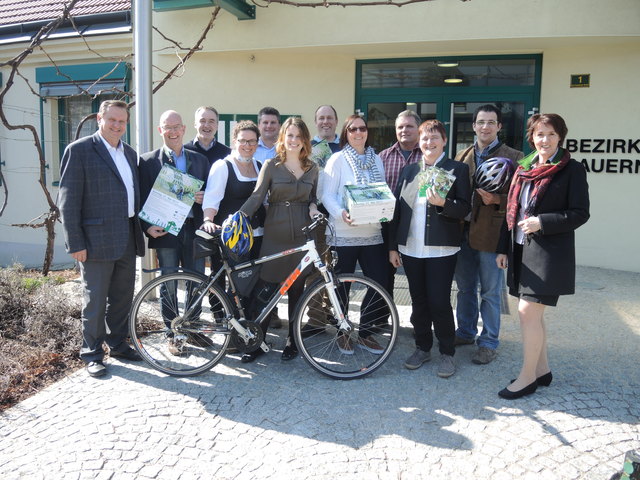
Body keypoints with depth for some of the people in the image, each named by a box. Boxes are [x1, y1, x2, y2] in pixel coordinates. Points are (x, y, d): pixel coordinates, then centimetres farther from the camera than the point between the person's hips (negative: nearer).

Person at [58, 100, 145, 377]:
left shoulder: (130, 153, 14)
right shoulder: (79, 150, -7)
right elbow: (68, 200, -10)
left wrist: (145, 227, 10)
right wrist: (75, 243, -14)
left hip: (127, 238, 6)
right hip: (98, 239, -6)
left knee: (123, 296, 15)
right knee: (95, 299, 4)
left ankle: (118, 344, 31)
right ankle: (91, 354, 19)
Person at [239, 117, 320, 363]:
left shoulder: (311, 168, 10)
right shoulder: (271, 165, 1)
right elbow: (256, 196, -7)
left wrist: (313, 208, -4)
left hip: (301, 235, 2)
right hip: (275, 235, -2)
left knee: (296, 289, 9)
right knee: (267, 289, 0)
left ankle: (292, 341, 23)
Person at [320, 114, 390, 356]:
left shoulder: (376, 159, 14)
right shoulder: (338, 159, -1)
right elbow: (327, 195, -7)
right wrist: (341, 213, -25)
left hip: (372, 233, 5)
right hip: (344, 233, -4)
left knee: (379, 282, 2)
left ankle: (365, 333, 20)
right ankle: (342, 333, 24)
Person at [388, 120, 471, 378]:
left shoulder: (457, 169, 1)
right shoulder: (409, 170, 12)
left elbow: (464, 208, -5)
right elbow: (397, 208, 11)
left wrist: (443, 203, -25)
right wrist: (393, 246, 8)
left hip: (441, 249, -4)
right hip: (410, 248, 4)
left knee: (439, 302, -4)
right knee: (418, 301, 11)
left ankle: (447, 352, 15)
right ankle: (422, 347, 27)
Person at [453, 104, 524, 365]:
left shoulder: (513, 157, -3)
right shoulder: (462, 156, 11)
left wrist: (496, 199, -22)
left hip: (492, 233, -5)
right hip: (464, 231, 5)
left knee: (490, 292, 5)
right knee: (465, 288, 16)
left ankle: (489, 342, 18)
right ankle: (466, 332, 33)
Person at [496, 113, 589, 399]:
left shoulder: (572, 169, -4)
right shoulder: (524, 169, 13)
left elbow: (580, 213, -8)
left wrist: (541, 222, -19)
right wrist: (504, 248, 14)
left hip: (549, 252, -6)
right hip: (522, 250, 6)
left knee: (528, 311, -9)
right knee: (533, 314, 12)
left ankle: (527, 377, 6)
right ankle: (542, 369, 28)